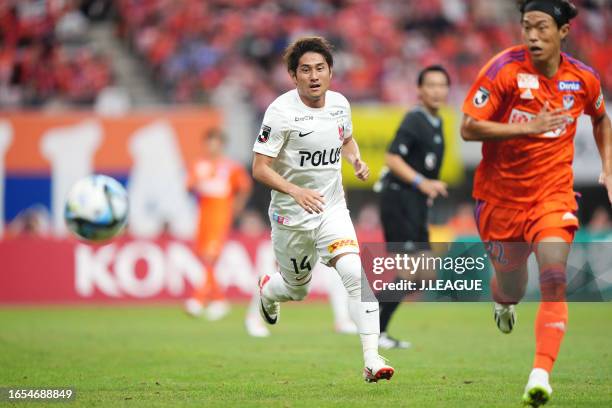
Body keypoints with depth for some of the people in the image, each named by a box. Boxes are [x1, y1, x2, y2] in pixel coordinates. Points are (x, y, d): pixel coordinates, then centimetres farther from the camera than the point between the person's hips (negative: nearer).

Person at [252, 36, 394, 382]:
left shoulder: (340, 104, -2)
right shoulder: (281, 111, -19)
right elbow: (260, 168, -18)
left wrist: (357, 160, -2)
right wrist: (296, 191, -33)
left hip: (333, 209, 3)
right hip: (291, 215, -3)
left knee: (356, 273, -19)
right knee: (298, 290, 15)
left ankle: (372, 358, -19)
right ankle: (268, 289, 54)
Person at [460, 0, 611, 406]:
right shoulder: (504, 69, -14)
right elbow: (468, 128, -17)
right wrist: (528, 127, -25)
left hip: (553, 193, 1)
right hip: (501, 194, 0)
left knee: (554, 280, -20)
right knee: (511, 288, 13)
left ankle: (541, 375, -25)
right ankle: (503, 303, 52)